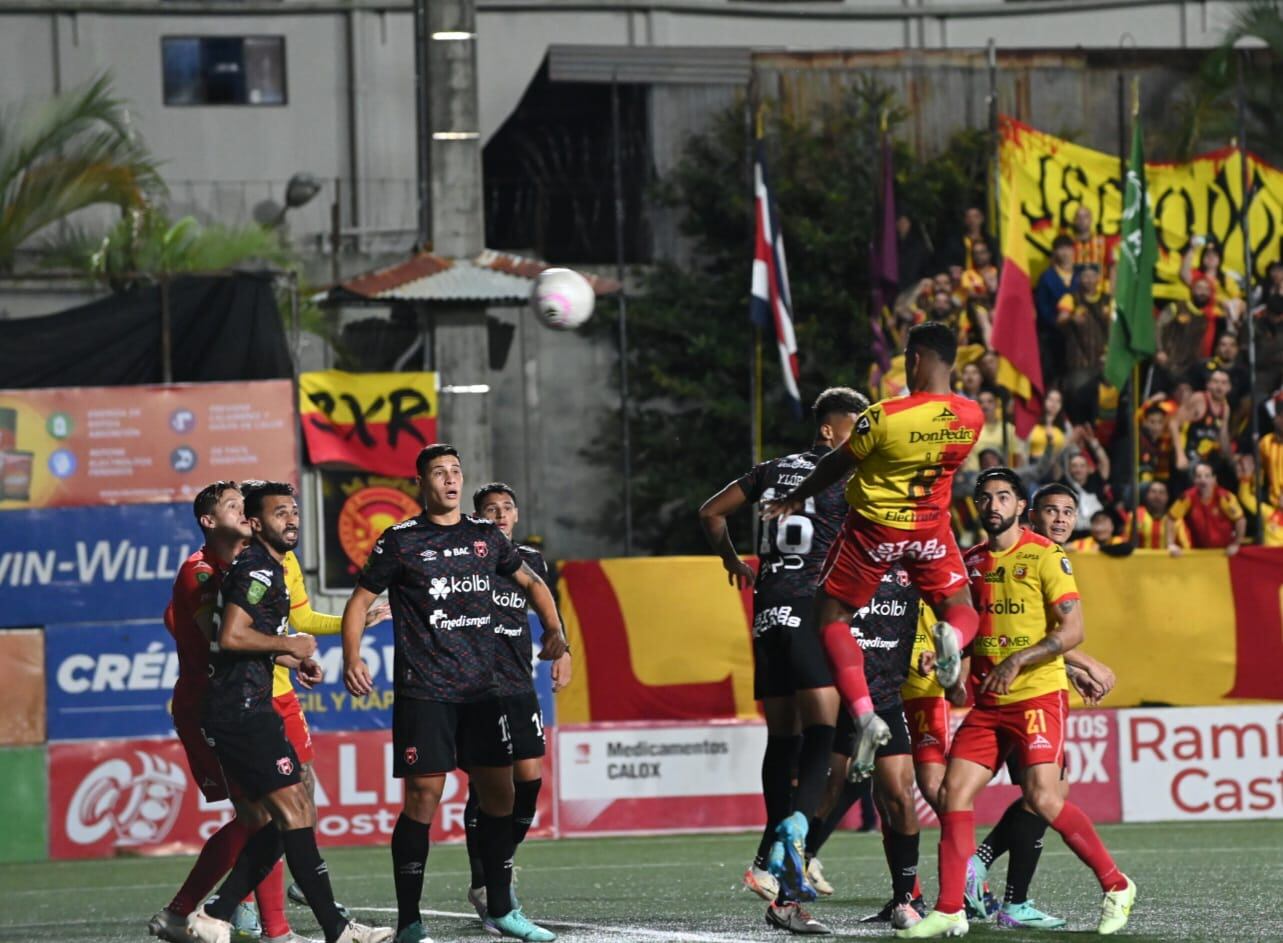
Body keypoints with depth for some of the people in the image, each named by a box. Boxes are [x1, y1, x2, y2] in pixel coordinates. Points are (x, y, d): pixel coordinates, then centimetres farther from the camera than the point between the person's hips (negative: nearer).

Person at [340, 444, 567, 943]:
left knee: (499, 791, 3)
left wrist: (554, 629, 13)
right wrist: (352, 659, -9)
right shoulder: (400, 541, -1)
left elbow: (529, 581, 26)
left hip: (482, 690, 4)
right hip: (423, 693, -4)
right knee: (423, 796, -9)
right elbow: (360, 599, 4)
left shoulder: (486, 536, 11)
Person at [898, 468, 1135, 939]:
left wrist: (1018, 661, -20)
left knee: (1043, 798, -17)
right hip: (987, 703, 6)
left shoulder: (1044, 555, -6)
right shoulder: (970, 561, 13)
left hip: (1039, 694, -6)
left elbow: (1072, 629, -11)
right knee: (954, 791, -5)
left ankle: (1116, 886, -1)